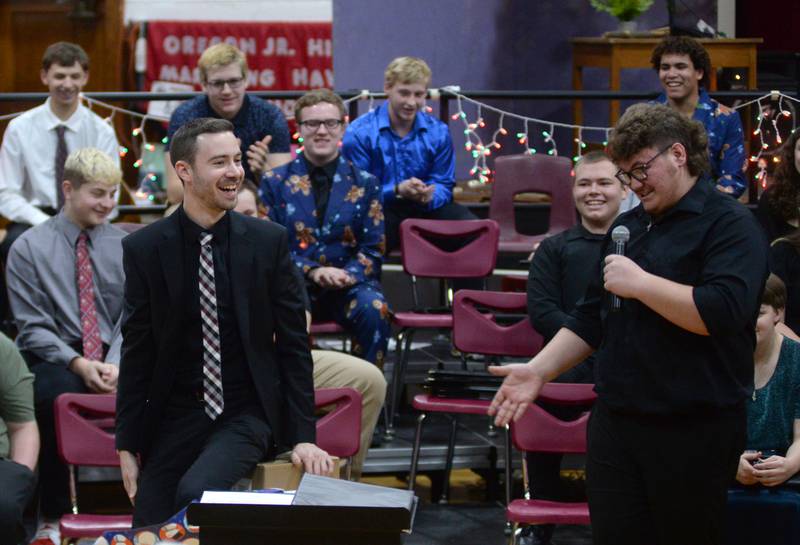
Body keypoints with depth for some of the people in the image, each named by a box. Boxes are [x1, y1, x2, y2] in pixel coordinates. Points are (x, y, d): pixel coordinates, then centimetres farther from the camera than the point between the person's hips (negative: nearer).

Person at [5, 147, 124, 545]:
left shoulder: (124, 247, 12)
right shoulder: (29, 248, 4)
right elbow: (33, 328, 0)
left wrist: (115, 364, -12)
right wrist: (78, 364, -16)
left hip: (112, 362, 2)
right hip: (54, 361, -2)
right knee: (56, 392, -38)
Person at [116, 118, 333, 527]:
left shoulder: (269, 241, -2)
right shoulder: (143, 248, -2)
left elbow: (293, 343, 1)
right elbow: (136, 352, 2)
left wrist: (303, 436, -4)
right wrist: (127, 446, 0)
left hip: (247, 415, -2)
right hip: (174, 418, 2)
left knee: (194, 492, -28)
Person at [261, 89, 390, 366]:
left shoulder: (365, 183, 10)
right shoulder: (275, 182, 9)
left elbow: (373, 249, 7)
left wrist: (347, 275, -16)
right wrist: (311, 271, -15)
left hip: (349, 282, 1)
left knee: (374, 310, -33)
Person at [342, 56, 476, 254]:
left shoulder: (438, 132, 4)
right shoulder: (360, 133, -8)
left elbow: (443, 186, 6)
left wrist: (429, 196, -20)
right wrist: (397, 191, -27)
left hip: (425, 208, 4)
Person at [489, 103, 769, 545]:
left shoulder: (729, 223, -7)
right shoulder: (627, 226, 17)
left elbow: (722, 312, -23)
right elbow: (590, 319, 20)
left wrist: (640, 283, -18)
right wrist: (538, 370, 7)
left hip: (694, 431, -6)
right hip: (614, 424, 7)